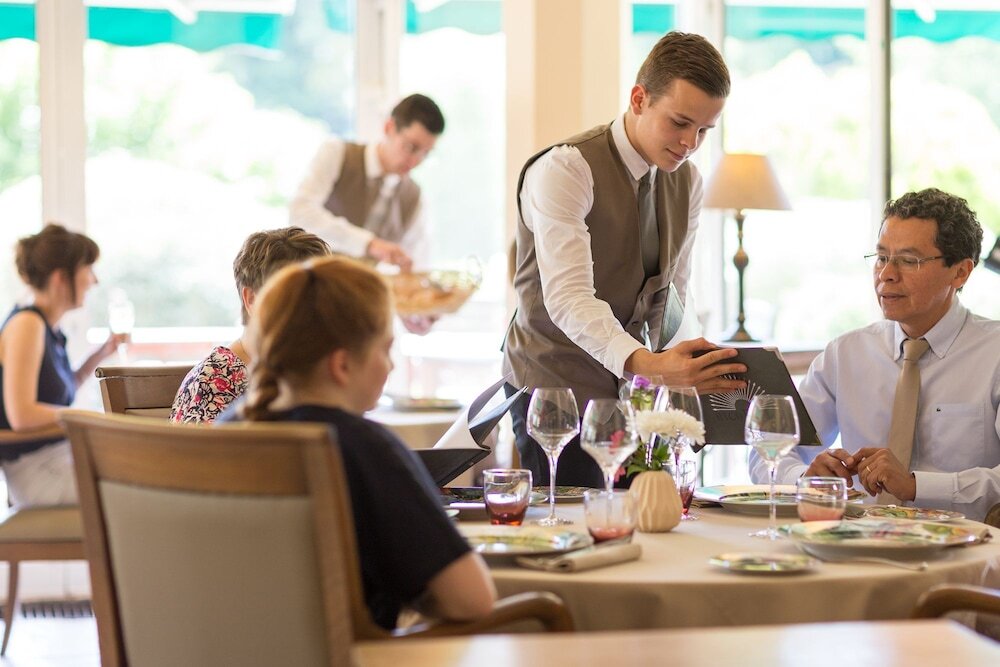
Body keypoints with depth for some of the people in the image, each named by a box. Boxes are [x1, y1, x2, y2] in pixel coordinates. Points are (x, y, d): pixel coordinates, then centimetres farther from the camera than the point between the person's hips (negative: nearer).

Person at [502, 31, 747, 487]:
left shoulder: (687, 181, 7)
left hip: (636, 392, 6)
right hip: (558, 389, -6)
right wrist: (646, 363, -44)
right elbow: (567, 298, -30)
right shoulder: (564, 170, -18)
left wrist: (687, 369, -7)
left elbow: (674, 295, 12)